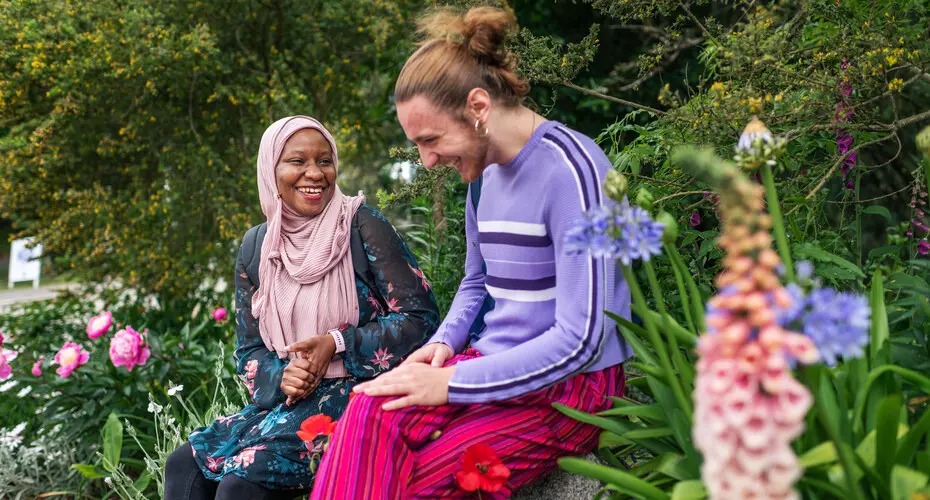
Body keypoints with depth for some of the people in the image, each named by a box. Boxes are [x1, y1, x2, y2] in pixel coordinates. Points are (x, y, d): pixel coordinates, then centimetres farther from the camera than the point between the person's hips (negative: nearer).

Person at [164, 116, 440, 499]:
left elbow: (420, 319, -9)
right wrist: (281, 377, -10)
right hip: (289, 398, 6)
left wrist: (337, 344, -18)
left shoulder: (362, 227, -7)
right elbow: (248, 350, 13)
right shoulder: (256, 248, 8)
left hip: (361, 394, -6)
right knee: (184, 465, -8)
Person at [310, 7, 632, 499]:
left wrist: (452, 382, -20)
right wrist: (445, 342, 2)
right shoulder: (483, 171, 8)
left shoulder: (569, 168, -18)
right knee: (371, 413, -22)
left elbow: (580, 340, -21)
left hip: (572, 383, -7)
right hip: (493, 362, 7)